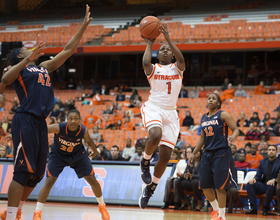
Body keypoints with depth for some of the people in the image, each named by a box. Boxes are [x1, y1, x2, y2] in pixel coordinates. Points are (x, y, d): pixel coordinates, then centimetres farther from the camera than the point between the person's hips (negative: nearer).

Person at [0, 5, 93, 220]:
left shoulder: (44, 67, 24)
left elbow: (68, 51, 25)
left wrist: (84, 26, 20)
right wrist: (28, 59, -30)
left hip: (41, 123, 8)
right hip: (25, 121, -8)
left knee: (37, 173, 9)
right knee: (23, 171, -13)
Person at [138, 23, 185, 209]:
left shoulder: (177, 68, 12)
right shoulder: (153, 68, 9)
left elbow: (181, 59, -12)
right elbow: (145, 62, -17)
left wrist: (168, 38, -12)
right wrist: (149, 44, -2)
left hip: (170, 112, 3)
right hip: (154, 108, -2)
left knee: (165, 155, -4)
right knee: (155, 135, -37)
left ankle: (150, 188, 16)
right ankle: (145, 162, -7)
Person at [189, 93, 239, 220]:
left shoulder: (223, 115, -3)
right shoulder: (203, 118, 15)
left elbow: (236, 129, -8)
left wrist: (233, 136, -31)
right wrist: (194, 153, 19)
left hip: (221, 153, -7)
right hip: (207, 153, 7)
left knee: (220, 186, -7)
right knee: (204, 185, 5)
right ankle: (215, 209, 25)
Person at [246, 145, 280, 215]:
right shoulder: (263, 162, 15)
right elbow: (258, 175, 13)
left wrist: (274, 180, -29)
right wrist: (254, 179, -12)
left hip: (274, 185, -4)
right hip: (263, 185, 4)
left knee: (270, 186, -40)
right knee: (250, 184, -21)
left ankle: (266, 208, -26)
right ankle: (253, 208, -26)